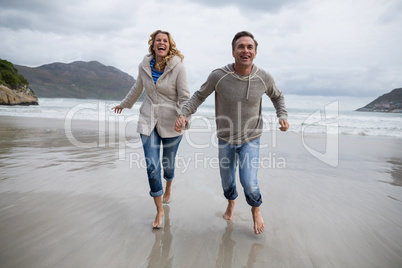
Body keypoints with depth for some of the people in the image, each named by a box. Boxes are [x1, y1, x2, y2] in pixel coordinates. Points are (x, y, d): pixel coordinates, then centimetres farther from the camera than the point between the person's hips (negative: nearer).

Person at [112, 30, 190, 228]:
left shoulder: (178, 68, -11)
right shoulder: (144, 66, 1)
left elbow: (184, 98, -13)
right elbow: (137, 88, 19)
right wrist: (124, 104, 32)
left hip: (171, 123, -2)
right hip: (148, 121, 3)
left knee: (168, 164, 12)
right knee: (152, 166, -5)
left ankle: (168, 188, 49)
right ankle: (159, 211, 11)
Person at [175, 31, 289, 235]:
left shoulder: (264, 78, -15)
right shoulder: (218, 76, -21)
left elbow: (277, 96, 7)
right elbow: (199, 96, -6)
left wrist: (283, 116, -9)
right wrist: (184, 115, -21)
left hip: (250, 140, 0)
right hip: (225, 139, 1)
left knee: (248, 182, -14)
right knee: (227, 181, 15)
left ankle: (256, 210, 21)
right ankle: (231, 202, 52)